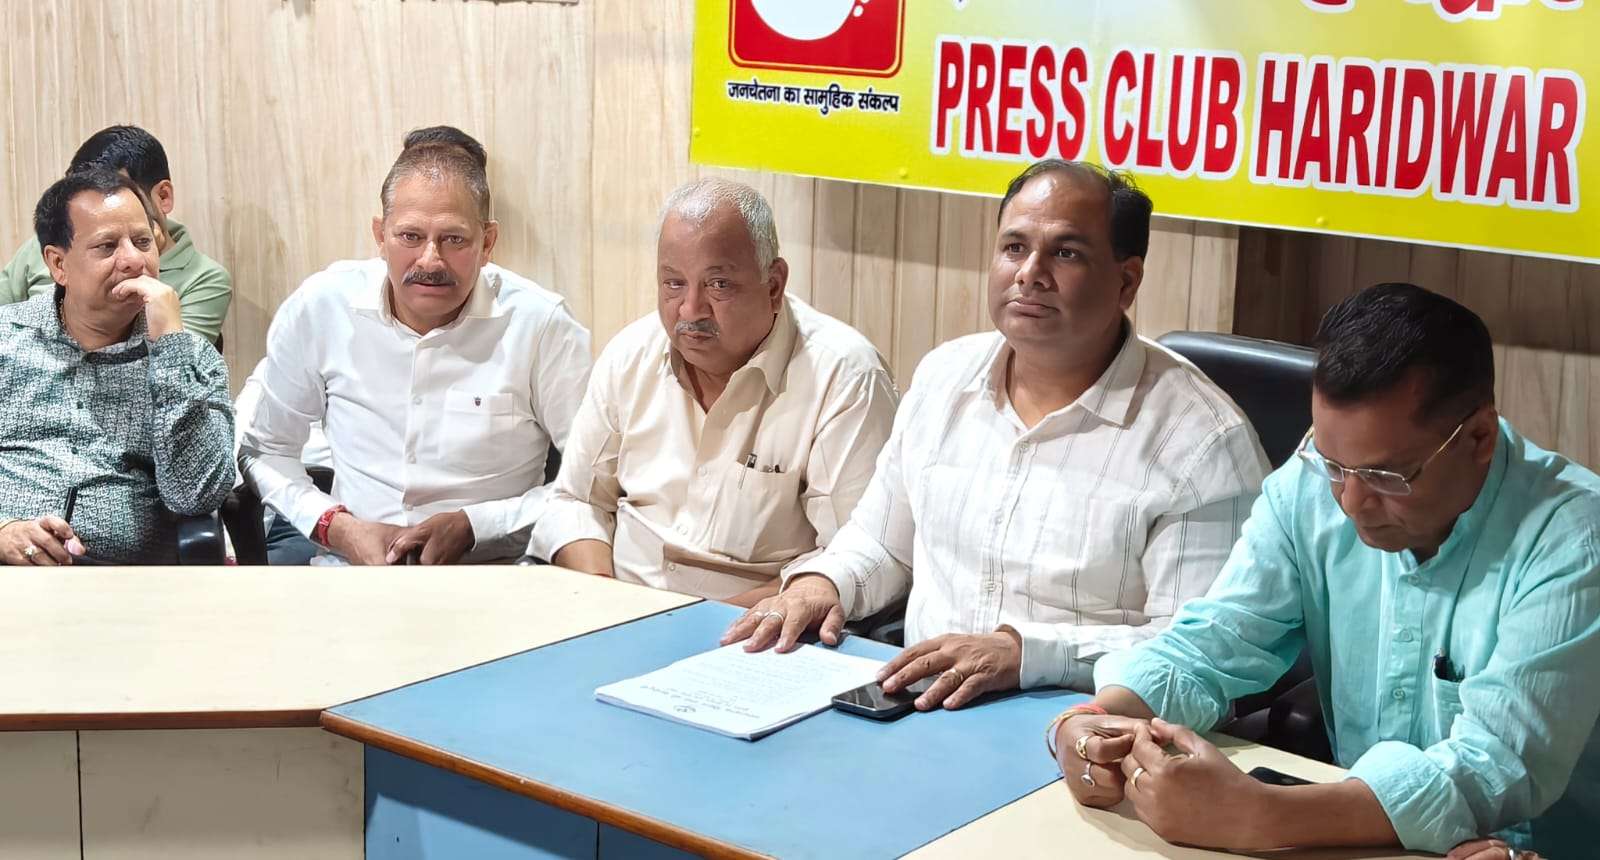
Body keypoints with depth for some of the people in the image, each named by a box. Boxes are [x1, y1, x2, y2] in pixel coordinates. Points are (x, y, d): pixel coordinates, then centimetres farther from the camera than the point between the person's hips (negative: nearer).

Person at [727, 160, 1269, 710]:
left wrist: (1026, 651, -28)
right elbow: (881, 545, 22)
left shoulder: (1202, 438, -12)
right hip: (918, 708, 7)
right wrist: (822, 581, 0)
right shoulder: (943, 376, 9)